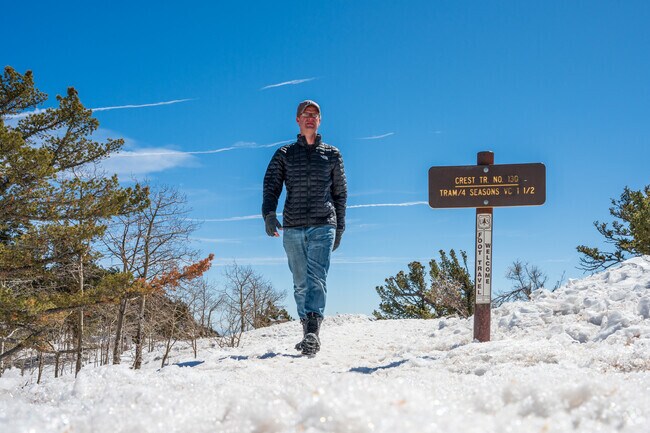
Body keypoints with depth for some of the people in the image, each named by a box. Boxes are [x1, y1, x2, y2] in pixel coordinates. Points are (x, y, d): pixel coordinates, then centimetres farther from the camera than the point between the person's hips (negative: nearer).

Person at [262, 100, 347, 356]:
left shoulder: (332, 155, 15)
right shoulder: (284, 155, 15)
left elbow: (340, 192, 17)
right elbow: (271, 186, 4)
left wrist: (339, 228, 13)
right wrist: (269, 214, -14)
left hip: (323, 226, -2)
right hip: (292, 228, 2)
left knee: (317, 278, -18)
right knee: (301, 284, 5)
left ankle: (312, 333, -30)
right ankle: (309, 334, 13)